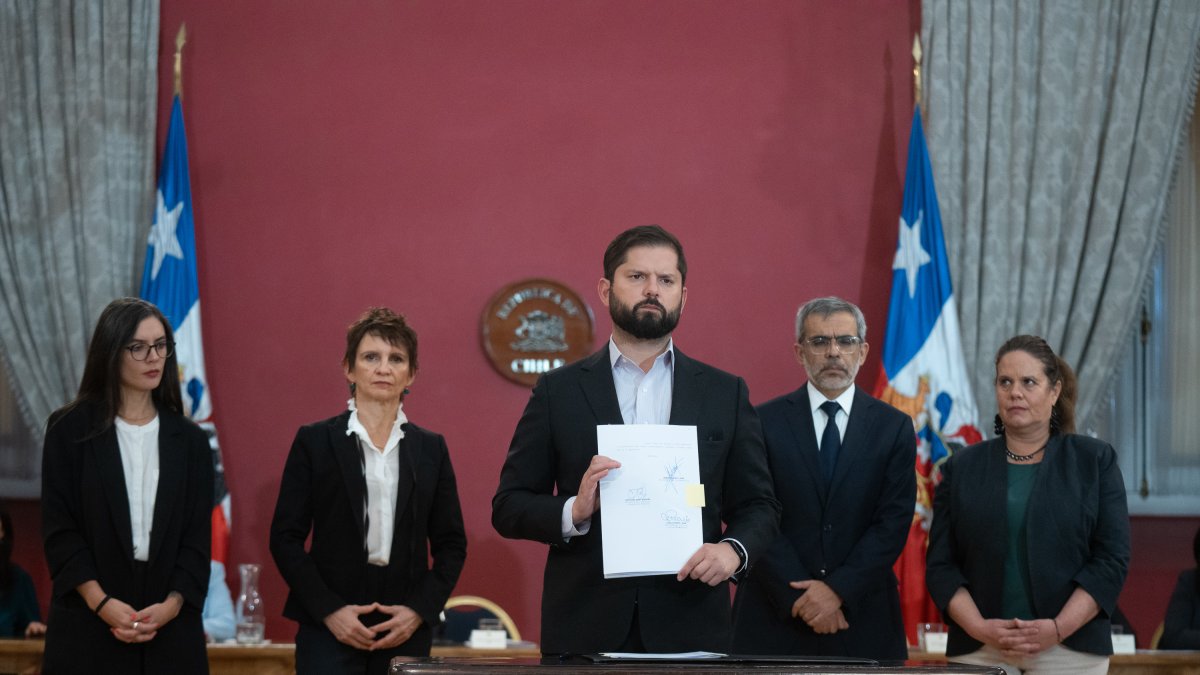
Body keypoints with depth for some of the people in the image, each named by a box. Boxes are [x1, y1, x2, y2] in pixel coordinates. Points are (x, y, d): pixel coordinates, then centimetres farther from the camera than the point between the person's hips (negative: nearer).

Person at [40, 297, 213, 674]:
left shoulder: (189, 440, 9)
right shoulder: (70, 430, 3)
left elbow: (197, 537, 4)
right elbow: (58, 529, -2)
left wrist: (171, 606, -11)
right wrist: (101, 602, -13)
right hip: (87, 625, -2)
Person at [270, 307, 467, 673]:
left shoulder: (431, 448, 10)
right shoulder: (315, 441, 3)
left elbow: (451, 544, 11)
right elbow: (285, 537, 0)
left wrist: (420, 610, -4)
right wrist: (329, 609, -10)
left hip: (406, 633, 3)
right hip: (329, 630, -2)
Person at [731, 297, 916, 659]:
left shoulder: (894, 427, 5)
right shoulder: (764, 422, 3)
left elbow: (894, 521, -2)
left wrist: (838, 590, -13)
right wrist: (800, 597, -12)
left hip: (864, 619, 1)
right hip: (776, 617, -1)